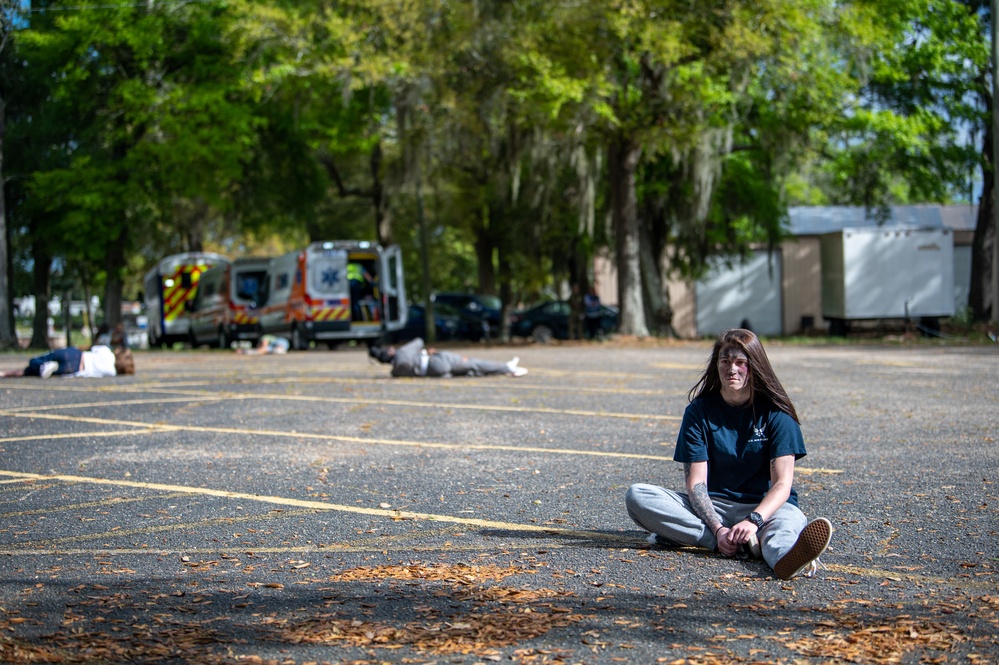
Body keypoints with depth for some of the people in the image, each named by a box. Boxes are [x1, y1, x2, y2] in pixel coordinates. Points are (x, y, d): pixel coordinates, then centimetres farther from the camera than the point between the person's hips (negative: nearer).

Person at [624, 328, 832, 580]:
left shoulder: (776, 412, -4)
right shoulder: (699, 411, 0)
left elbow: (782, 484, -12)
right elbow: (696, 483, -7)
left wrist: (754, 520, -32)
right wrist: (717, 529, -26)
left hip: (765, 505, -2)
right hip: (712, 506, 2)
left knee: (791, 519, -37)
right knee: (636, 496, -21)